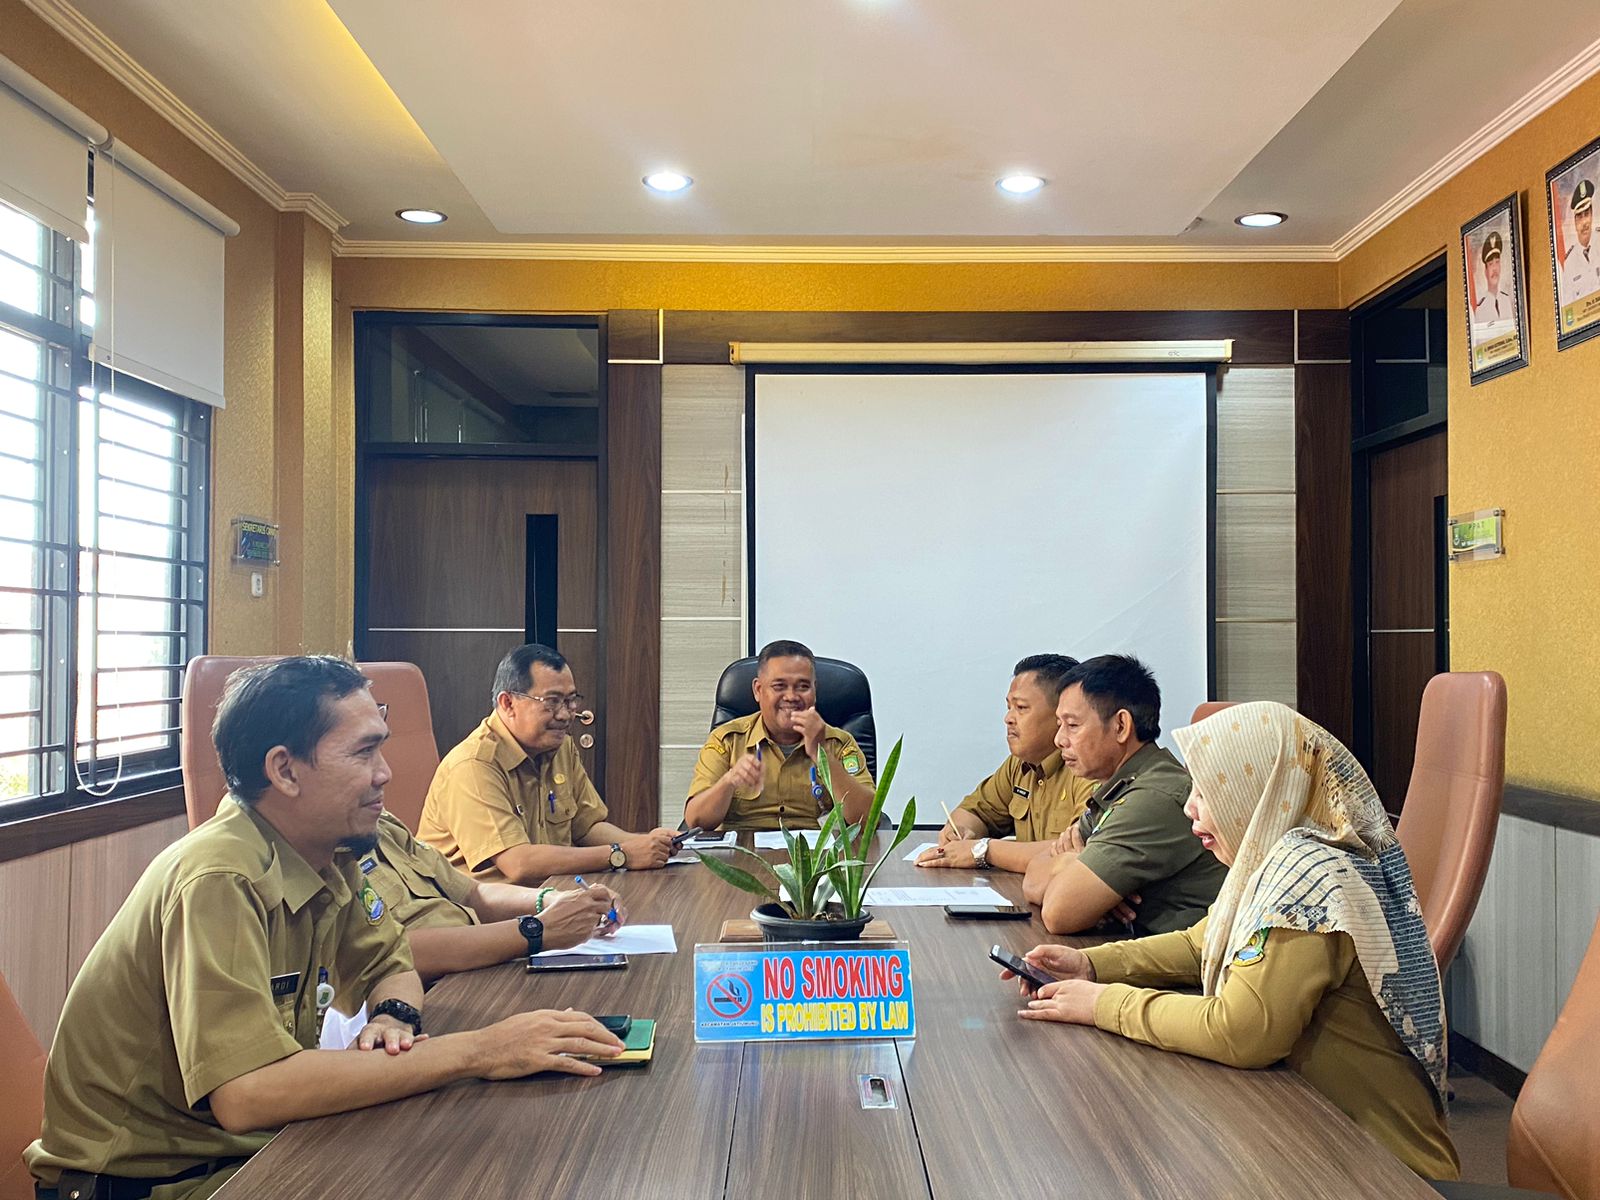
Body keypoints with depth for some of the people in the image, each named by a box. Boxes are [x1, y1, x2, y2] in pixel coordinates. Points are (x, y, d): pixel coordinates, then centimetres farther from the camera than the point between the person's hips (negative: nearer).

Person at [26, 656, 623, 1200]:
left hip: (251, 1145, 7)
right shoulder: (220, 880, -26)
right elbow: (245, 1094, -36)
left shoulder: (330, 858, -2)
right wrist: (474, 1052, -33)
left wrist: (393, 1019, -11)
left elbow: (390, 968, 13)